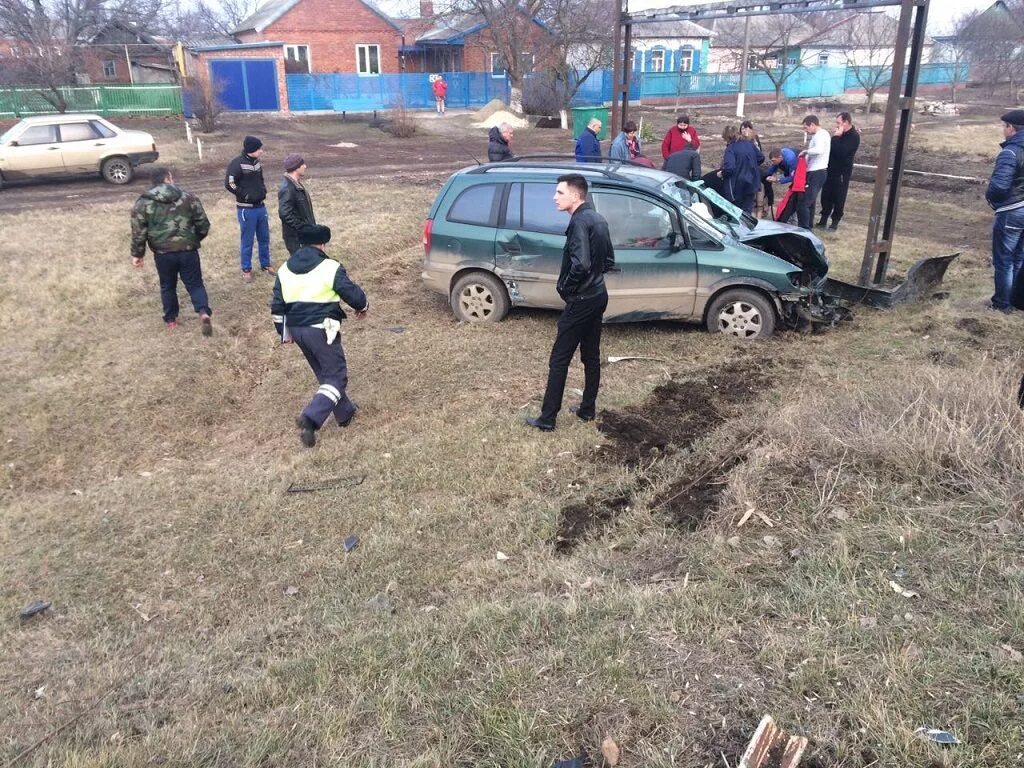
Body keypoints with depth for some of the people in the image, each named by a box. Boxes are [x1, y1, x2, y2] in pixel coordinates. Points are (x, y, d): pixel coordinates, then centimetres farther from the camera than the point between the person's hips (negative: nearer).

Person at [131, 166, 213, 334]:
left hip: (163, 253, 0)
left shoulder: (143, 203, 0)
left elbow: (138, 232, -2)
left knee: (167, 286, 19)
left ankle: (170, 320, 27)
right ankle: (203, 312, -14)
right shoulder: (188, 198, 2)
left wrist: (137, 254, 8)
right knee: (195, 284, 9)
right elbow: (203, 225, 4)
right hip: (188, 251, 0)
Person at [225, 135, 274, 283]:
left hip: (260, 206, 7)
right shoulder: (237, 164, -16)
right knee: (247, 240, 3)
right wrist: (246, 195, -15)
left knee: (264, 238, 14)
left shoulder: (256, 162, 6)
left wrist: (263, 190, 5)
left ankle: (265, 264, 30)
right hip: (246, 209, -7)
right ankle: (246, 269, 16)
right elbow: (229, 184, -17)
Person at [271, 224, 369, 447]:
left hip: (297, 329, 7)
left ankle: (345, 412, 34)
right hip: (322, 329, -7)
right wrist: (362, 307, 14)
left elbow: (277, 307, 8)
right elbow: (353, 294, -9)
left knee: (325, 374, 22)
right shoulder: (330, 268, -10)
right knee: (336, 377, 1)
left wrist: (284, 332, 19)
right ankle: (310, 418, -18)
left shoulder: (284, 270, 7)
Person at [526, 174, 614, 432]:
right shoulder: (598, 219, 10)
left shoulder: (579, 221, -19)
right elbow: (609, 261, 16)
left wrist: (565, 287, -14)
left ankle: (547, 419, 3)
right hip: (598, 296, 10)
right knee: (591, 356, 17)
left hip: (581, 301, -10)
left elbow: (580, 264, -29)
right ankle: (588, 409, 27)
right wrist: (593, 276, 12)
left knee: (559, 359, -3)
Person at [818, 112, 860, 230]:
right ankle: (824, 218, 20)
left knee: (838, 198, 2)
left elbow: (840, 151, -26)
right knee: (826, 195, 10)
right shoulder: (841, 134, 10)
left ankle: (835, 221, 11)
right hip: (830, 170, 7)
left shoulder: (853, 136, -14)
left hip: (842, 172, -7)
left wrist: (836, 136, -21)